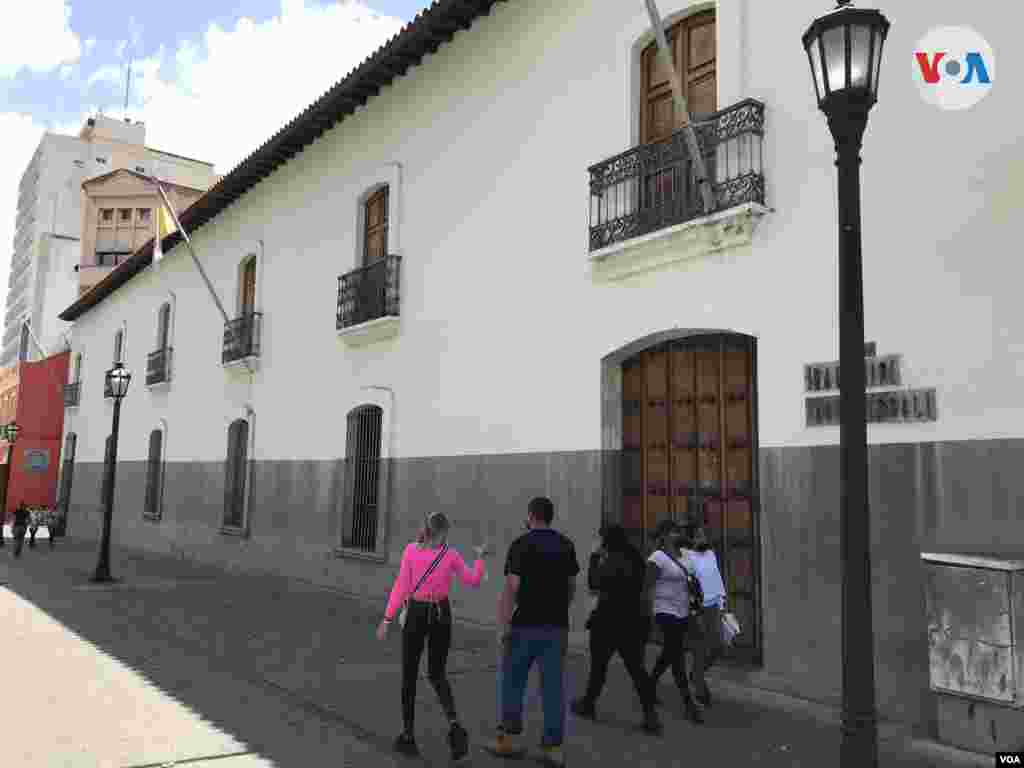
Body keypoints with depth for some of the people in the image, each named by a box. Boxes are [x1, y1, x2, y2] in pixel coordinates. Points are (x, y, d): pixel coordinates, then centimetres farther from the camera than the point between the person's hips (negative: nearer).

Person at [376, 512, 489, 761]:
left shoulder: (411, 550, -9)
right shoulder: (451, 555, -5)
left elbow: (401, 587, -11)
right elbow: (473, 581, 5)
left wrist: (387, 619, -5)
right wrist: (481, 558, 21)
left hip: (416, 615, -2)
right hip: (441, 615, 2)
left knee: (409, 675, 13)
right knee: (437, 675, 14)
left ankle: (408, 736, 14)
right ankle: (454, 725, -8)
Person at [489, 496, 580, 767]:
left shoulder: (521, 545, -8)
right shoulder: (566, 545, 7)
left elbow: (511, 587, -14)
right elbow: (572, 586, 12)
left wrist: (504, 624, -10)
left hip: (526, 624, -4)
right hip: (557, 626, 4)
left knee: (513, 681, 12)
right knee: (554, 685, 8)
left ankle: (509, 738, 16)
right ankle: (553, 746, 10)